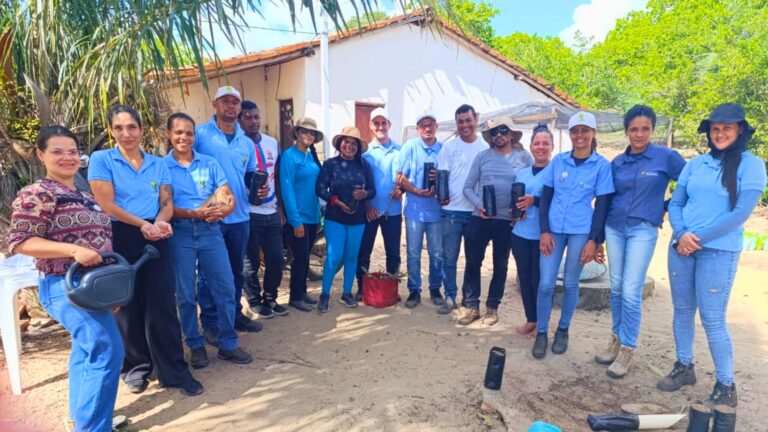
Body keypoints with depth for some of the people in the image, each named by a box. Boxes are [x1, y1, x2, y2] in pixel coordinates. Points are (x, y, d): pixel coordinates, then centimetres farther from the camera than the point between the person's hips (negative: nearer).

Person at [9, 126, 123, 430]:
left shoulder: (83, 195, 14)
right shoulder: (36, 194, -11)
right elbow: (19, 242, -18)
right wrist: (73, 250, -28)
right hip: (67, 286, -9)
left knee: (87, 351, 17)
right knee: (108, 351, -13)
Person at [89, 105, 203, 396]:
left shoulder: (158, 164, 10)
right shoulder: (101, 160, -1)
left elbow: (167, 201, 5)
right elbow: (107, 204, -9)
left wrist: (161, 222, -16)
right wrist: (143, 224, -17)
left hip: (155, 240, 2)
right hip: (121, 240, -2)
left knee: (162, 304, 2)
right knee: (128, 305, 9)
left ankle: (174, 371, 10)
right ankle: (136, 366, 27)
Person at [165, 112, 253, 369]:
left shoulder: (209, 163, 8)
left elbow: (228, 198, 2)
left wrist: (225, 209, -21)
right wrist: (194, 213, -21)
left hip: (210, 232, 2)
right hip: (180, 235, -2)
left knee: (225, 288, 3)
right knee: (186, 294, 7)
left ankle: (228, 344, 17)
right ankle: (196, 345, 24)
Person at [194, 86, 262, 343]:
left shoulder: (246, 142, 11)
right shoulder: (200, 134, -7)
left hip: (240, 216, 6)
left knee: (236, 270, 17)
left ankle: (235, 315, 32)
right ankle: (210, 323, 18)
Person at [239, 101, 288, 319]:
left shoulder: (273, 143, 9)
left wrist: (280, 207, 11)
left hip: (272, 212, 5)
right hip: (249, 213, -5)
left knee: (276, 258, 10)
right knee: (251, 261, 7)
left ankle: (270, 298, 29)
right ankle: (255, 301, 25)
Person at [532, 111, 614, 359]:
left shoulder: (602, 166, 0)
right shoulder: (558, 161, 5)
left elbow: (602, 205, -1)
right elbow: (545, 197, 6)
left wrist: (594, 240, -7)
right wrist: (544, 231, -3)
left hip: (581, 231, -1)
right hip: (553, 230, 2)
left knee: (570, 284, 8)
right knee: (545, 284, -1)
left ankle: (563, 331, 27)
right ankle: (541, 334, 15)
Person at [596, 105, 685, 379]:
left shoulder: (666, 157, -5)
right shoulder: (617, 162, 6)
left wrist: (666, 207, 1)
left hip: (643, 230, -4)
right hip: (614, 228, 4)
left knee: (631, 292, -5)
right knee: (616, 288, 10)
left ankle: (627, 349, 10)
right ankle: (616, 338, 25)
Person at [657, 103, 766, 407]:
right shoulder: (695, 163, 8)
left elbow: (741, 213, -13)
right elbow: (675, 203, 7)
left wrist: (698, 239, -14)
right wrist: (681, 234, -10)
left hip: (719, 251, -4)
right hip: (681, 246, 5)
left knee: (712, 319, -1)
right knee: (682, 310, 12)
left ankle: (726, 386, 16)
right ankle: (684, 367, 29)